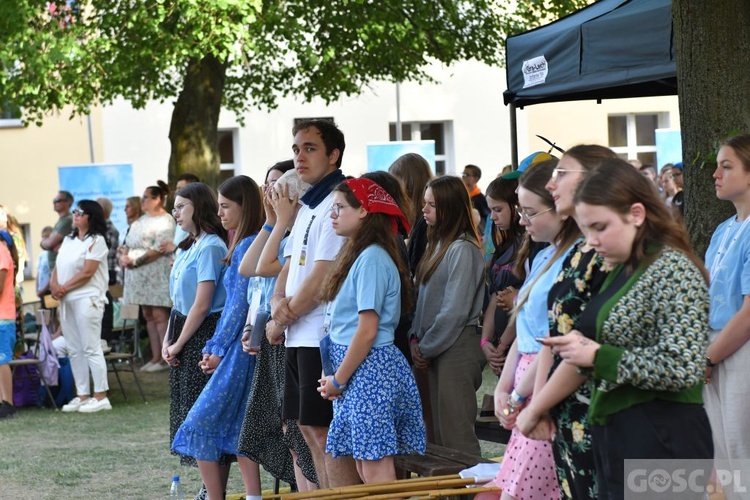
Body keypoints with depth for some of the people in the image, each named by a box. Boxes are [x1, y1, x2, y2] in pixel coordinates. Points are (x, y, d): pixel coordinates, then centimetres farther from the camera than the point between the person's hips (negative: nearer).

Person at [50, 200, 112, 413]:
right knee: (74, 350, 8)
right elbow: (58, 266, 15)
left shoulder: (96, 241, -6)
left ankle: (100, 396, -5)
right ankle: (82, 395, 13)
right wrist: (54, 285, -4)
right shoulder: (68, 240, 17)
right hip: (66, 301, 8)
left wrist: (64, 288, -12)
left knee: (91, 348, -8)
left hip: (87, 299, -8)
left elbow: (87, 272, -14)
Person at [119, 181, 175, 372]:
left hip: (157, 275, -9)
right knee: (148, 316, 9)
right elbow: (130, 243, 20)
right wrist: (125, 256, -1)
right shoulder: (142, 220, 18)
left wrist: (136, 261, -18)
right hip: (142, 277, 9)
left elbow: (159, 250, -18)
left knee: (159, 315, -9)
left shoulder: (165, 221, -9)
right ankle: (155, 358, 13)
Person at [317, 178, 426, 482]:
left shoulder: (372, 259, -14)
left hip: (370, 370, -10)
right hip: (358, 373, 10)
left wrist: (338, 379, -11)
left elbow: (367, 330, -17)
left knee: (377, 470, -8)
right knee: (364, 469, 10)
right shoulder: (358, 255, 16)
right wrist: (336, 376, 9)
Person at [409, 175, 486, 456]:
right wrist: (416, 338, 2)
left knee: (456, 434, -8)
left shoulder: (463, 249, -13)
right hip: (434, 349, 9)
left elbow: (455, 311, -16)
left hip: (457, 347, -9)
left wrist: (426, 348, -10)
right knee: (440, 433, 11)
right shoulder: (436, 245, 15)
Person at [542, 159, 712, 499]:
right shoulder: (623, 271, 12)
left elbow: (683, 368, -23)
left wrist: (598, 357, -17)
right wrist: (582, 346, 2)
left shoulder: (674, 270, -13)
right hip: (615, 435, 9)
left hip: (661, 442, -9)